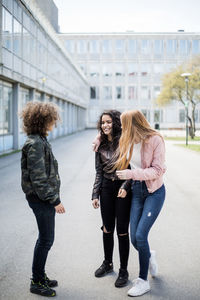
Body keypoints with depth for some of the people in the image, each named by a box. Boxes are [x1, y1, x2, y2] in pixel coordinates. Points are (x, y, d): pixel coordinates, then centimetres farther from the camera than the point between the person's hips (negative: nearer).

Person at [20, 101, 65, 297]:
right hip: (41, 198, -10)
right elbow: (38, 178, -23)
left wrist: (53, 197, 18)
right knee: (46, 239, 1)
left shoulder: (40, 140, 11)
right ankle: (37, 282, 15)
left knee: (45, 238, 18)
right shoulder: (35, 144, -20)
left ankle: (40, 276, 32)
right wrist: (54, 200, -18)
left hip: (44, 198, 10)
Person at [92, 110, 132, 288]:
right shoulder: (101, 145, 7)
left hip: (123, 188, -5)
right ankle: (108, 263, 34)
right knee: (107, 229, 14)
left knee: (122, 231, 2)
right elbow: (99, 172, 11)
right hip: (106, 188, 5)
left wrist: (126, 186, -21)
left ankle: (123, 271, 16)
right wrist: (95, 195, 7)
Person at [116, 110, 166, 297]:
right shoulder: (127, 141, 2)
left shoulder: (155, 140, -13)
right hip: (137, 191, 5)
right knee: (134, 239, 2)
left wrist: (131, 174, -24)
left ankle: (143, 281, 6)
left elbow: (157, 170, -16)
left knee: (140, 235, -12)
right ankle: (149, 256, 38)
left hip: (154, 191, -5)